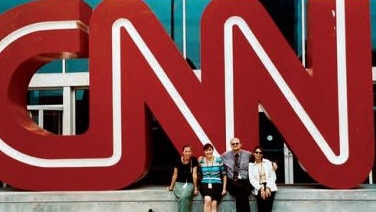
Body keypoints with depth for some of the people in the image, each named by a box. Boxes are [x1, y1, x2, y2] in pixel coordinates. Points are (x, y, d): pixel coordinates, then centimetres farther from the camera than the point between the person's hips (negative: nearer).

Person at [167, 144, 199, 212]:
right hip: (179, 183, 1)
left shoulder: (194, 160, -6)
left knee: (184, 196, -32)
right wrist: (171, 186, 12)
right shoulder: (178, 161, -3)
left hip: (189, 184, -1)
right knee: (181, 197, -29)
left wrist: (195, 188, -6)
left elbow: (194, 174, -7)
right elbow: (175, 174, 7)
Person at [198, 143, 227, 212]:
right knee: (207, 199, -31)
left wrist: (224, 188, 4)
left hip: (217, 184, 0)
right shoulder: (201, 161, 6)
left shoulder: (219, 160, 4)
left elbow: (224, 175, 9)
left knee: (214, 204, -24)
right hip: (205, 184, 0)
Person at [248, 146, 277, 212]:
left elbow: (273, 176, 4)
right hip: (258, 187, 0)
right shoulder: (251, 165, 9)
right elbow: (252, 179, 0)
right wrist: (261, 189, -13)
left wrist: (268, 188, -11)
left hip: (269, 186, 0)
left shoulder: (268, 162, 11)